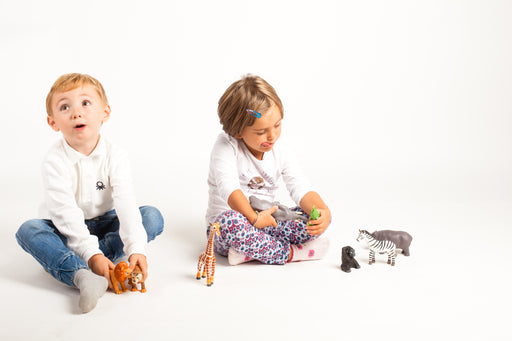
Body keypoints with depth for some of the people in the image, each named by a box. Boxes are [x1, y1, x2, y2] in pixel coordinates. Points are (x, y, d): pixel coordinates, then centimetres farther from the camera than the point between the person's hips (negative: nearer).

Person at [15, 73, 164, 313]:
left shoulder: (115, 156, -14)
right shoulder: (55, 162, -19)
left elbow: (126, 204, -24)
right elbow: (66, 213, -27)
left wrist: (137, 248, -37)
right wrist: (91, 254, -38)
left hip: (104, 224, 2)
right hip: (66, 230, -2)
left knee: (153, 217, -19)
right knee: (28, 230, -30)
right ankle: (81, 275, -48)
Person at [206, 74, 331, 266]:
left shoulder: (278, 152, 2)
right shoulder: (226, 147, -13)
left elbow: (301, 188, -7)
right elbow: (228, 188, -28)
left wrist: (323, 211, -27)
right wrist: (254, 217, -41)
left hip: (266, 224, 5)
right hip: (223, 229, -5)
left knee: (316, 217, -13)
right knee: (230, 221, -41)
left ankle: (248, 252, -23)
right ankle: (290, 253, -22)